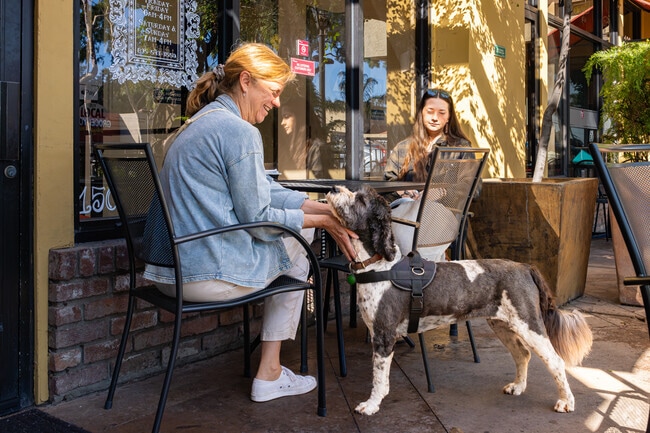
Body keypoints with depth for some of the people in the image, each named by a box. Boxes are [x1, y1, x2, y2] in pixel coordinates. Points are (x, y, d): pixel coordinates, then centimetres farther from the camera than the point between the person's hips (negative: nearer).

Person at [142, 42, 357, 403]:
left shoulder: (207, 121, 16)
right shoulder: (240, 132, -17)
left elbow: (265, 189, 16)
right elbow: (257, 218, -13)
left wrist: (327, 208, 10)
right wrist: (321, 221, -1)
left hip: (172, 267, 9)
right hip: (207, 274, -9)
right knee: (295, 254, 14)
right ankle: (269, 375, 22)